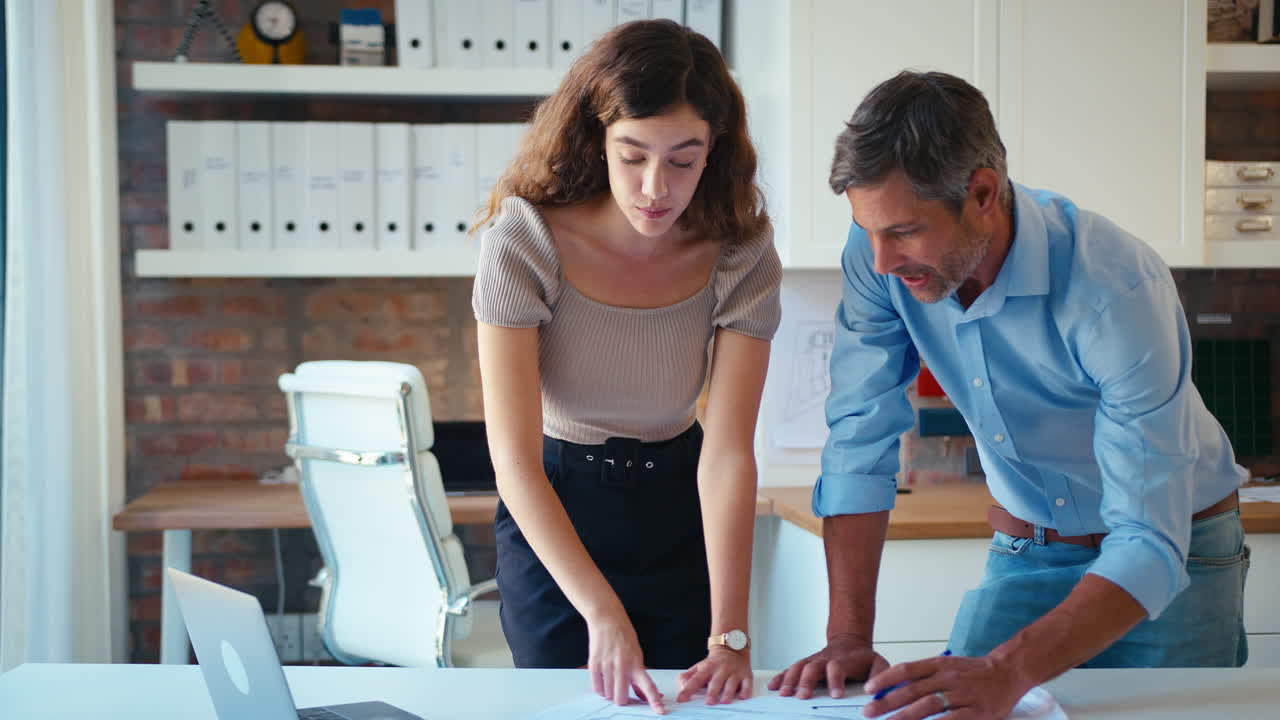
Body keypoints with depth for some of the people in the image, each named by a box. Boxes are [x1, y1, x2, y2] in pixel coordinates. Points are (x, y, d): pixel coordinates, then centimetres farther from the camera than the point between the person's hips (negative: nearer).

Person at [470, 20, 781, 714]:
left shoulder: (741, 259, -15)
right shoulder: (525, 244, -24)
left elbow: (727, 452, -21)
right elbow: (515, 461, -28)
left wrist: (729, 632, -31)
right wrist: (603, 613, -37)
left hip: (678, 507, 2)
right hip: (552, 516, -2)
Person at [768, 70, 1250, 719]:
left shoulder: (1116, 287, -33)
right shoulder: (880, 257, -19)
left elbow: (1150, 544, -35)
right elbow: (861, 439, -14)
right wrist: (848, 638, -21)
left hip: (1173, 559, -3)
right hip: (1024, 553, 3)